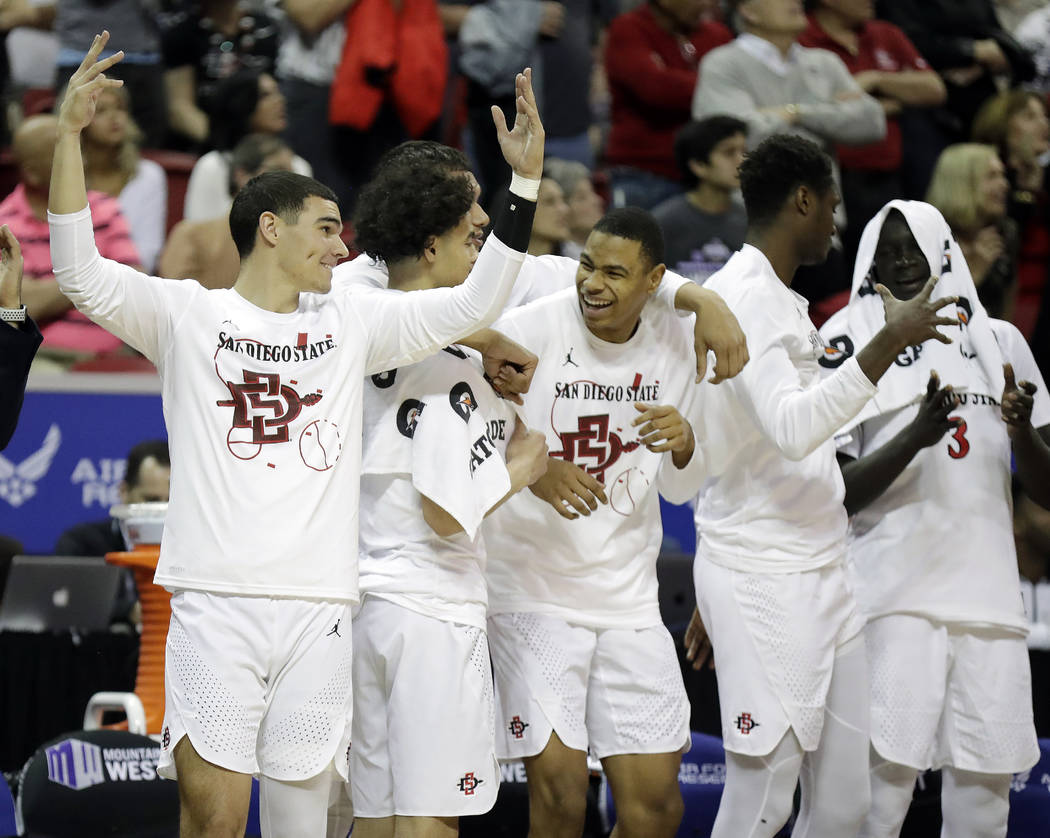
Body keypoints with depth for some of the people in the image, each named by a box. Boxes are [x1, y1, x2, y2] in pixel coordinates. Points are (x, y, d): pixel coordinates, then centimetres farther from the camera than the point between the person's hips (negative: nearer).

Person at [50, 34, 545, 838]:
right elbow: (80, 272, -7)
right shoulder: (187, 315, 4)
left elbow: (474, 302, 15)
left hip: (318, 605, 4)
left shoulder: (352, 323, 16)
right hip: (217, 599, -4)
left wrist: (525, 179, 7)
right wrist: (69, 133, -16)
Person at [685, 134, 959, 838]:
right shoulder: (744, 299, -14)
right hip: (763, 585, -10)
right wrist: (890, 343, -29)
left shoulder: (782, 300, 18)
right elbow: (791, 427, -28)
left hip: (820, 577, 10)